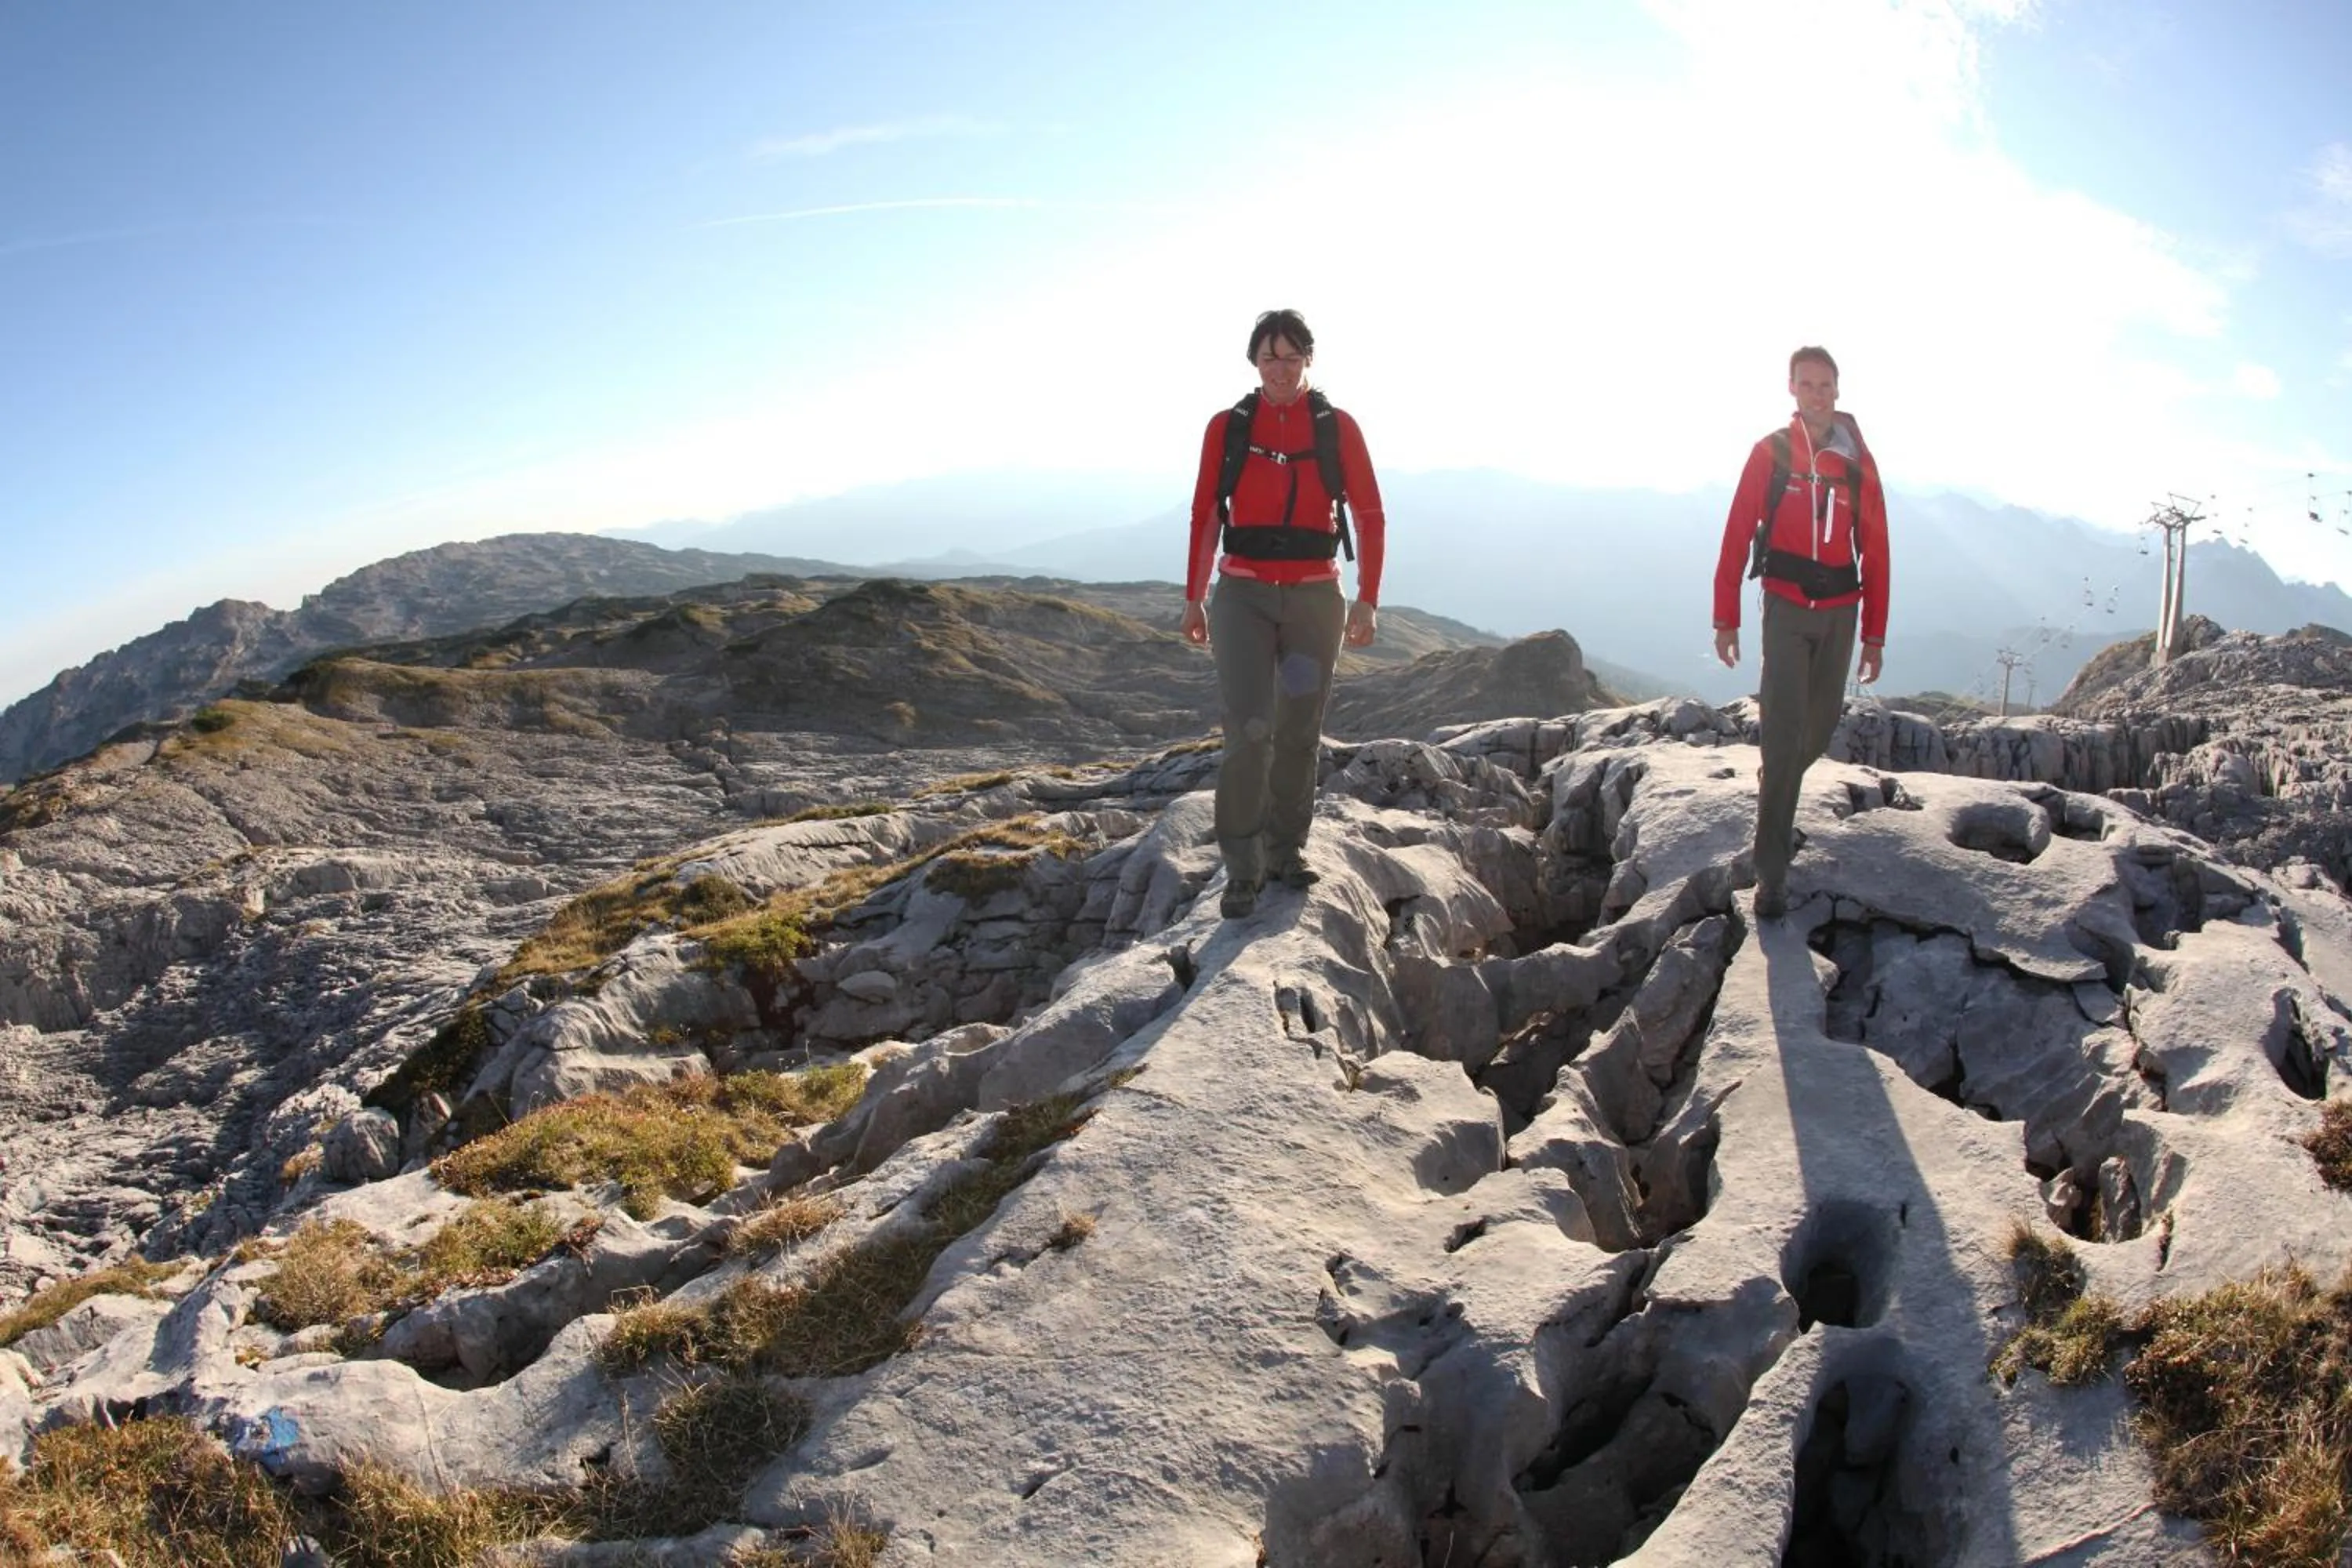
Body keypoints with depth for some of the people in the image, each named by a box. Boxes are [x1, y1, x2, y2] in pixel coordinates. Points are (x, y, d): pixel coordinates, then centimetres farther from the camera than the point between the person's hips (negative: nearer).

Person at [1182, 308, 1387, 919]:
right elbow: (1205, 515, 7)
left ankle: (1286, 852, 25)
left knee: (1299, 733, 9)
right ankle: (1242, 870, -5)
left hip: (1314, 598, 1)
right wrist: (1194, 598, 6)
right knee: (1249, 730, -14)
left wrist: (1367, 600, -6)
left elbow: (1369, 517, 2)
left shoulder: (1337, 428, 2)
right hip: (1242, 595, -1)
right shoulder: (1227, 427, 2)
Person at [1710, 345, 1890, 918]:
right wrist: (1725, 618, -6)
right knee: (1784, 734, -10)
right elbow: (1737, 537, -3)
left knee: (1821, 727, 13)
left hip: (1840, 613, 3)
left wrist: (1874, 634, 4)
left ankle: (1773, 790, 46)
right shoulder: (1770, 452, -3)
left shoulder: (1858, 461, 3)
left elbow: (1875, 550, 5)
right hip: (1786, 610, -3)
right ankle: (1771, 871, -6)